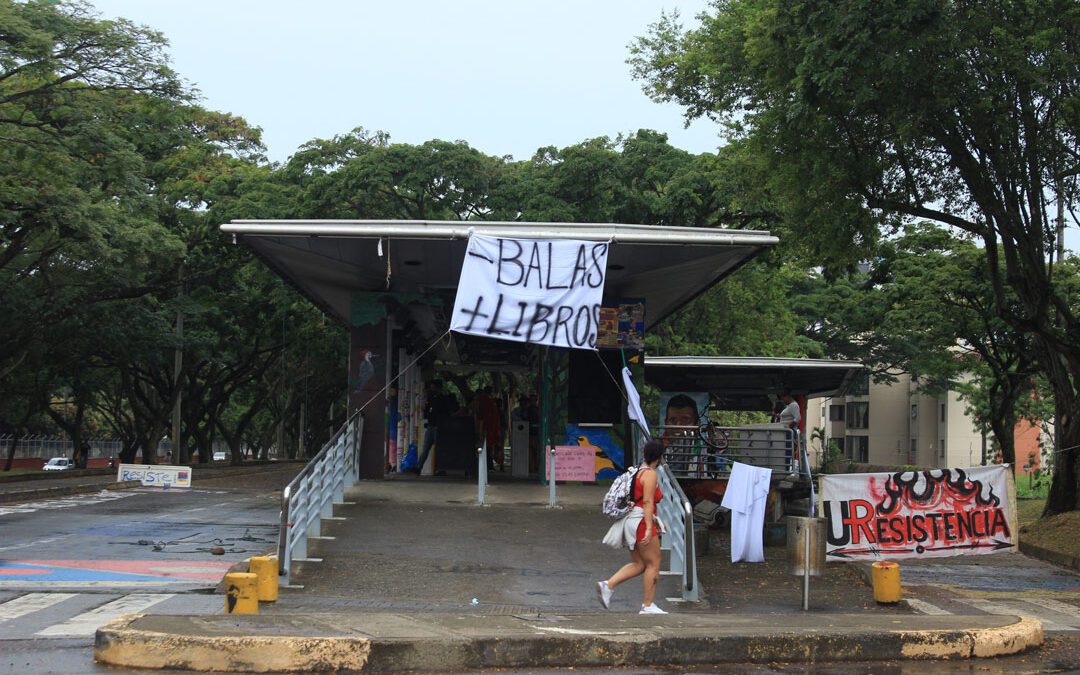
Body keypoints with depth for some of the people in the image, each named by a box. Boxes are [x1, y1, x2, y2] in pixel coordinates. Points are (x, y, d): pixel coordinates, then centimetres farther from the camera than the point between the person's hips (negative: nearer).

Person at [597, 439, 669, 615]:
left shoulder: (639, 470, 16)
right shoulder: (650, 474, -13)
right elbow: (648, 502, -21)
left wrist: (656, 521, 30)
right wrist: (649, 528, -26)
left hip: (631, 520, 9)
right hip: (641, 521, -9)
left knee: (639, 564, 12)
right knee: (654, 564, 0)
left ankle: (608, 585, -1)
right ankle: (648, 606, 3)